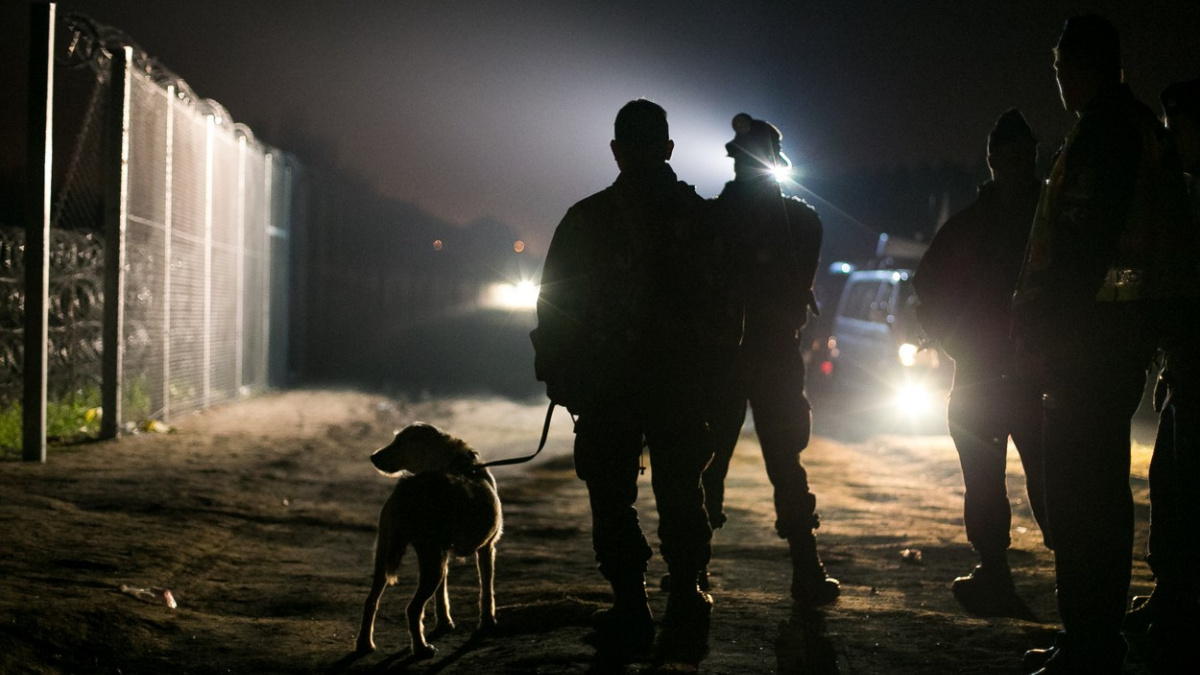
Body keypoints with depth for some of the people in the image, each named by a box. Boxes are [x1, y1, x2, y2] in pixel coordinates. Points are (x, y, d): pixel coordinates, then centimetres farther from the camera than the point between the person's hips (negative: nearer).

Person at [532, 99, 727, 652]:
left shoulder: (586, 218, -5)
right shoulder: (699, 214, 0)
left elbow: (554, 304, -3)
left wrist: (556, 373, 6)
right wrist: (716, 372, 14)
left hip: (605, 383, -2)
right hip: (680, 380, 2)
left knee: (612, 496, 5)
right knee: (679, 488, 15)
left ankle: (632, 608, 4)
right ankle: (685, 596, 24)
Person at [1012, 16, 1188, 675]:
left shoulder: (1102, 132, -12)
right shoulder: (1139, 128, 19)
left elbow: (1080, 240, -22)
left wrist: (1040, 330, -18)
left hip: (1087, 340, -11)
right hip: (1117, 340, 11)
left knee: (1078, 498, -9)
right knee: (1101, 490, 14)